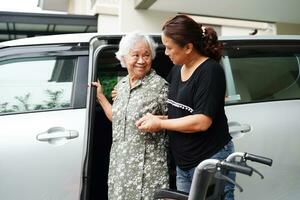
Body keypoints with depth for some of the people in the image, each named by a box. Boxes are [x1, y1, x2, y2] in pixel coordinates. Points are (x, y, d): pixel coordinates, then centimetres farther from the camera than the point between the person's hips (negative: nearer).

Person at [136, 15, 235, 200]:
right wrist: (154, 118, 2)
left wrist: (160, 123, -13)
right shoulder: (176, 69, 7)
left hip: (211, 161, -7)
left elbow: (201, 122, -21)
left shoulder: (211, 71, -15)